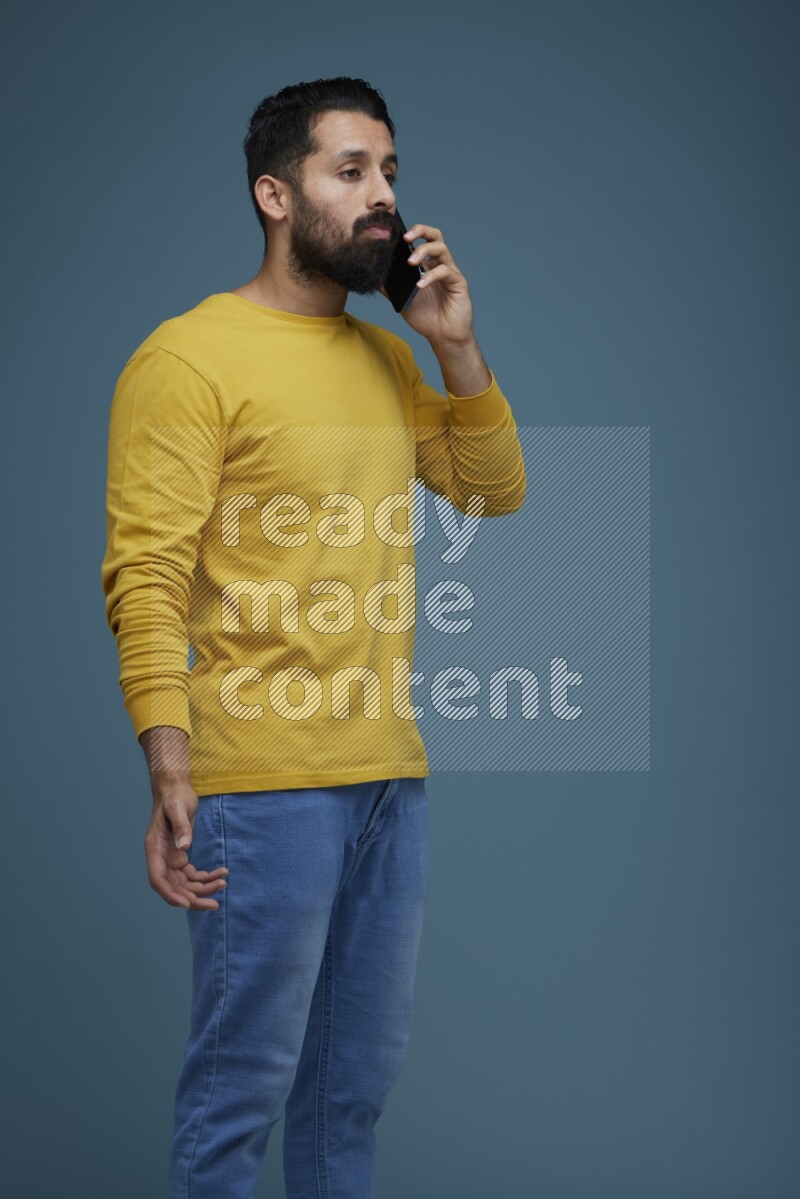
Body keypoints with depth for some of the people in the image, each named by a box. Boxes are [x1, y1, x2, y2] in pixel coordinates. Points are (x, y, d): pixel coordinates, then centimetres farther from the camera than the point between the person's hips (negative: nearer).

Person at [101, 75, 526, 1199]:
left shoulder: (388, 356, 16)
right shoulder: (188, 358, -8)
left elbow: (497, 488, 18)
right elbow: (145, 580, -14)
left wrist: (456, 346, 3)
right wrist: (173, 787, -23)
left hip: (391, 772, 7)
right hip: (267, 780, -7)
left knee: (360, 1075, 16)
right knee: (242, 1085, -1)